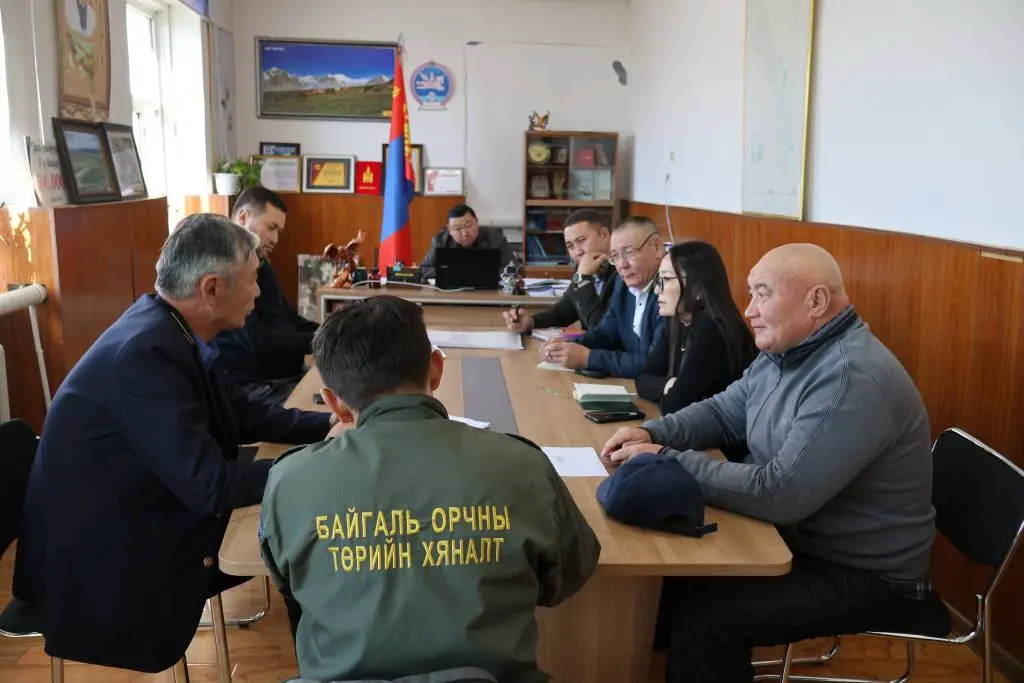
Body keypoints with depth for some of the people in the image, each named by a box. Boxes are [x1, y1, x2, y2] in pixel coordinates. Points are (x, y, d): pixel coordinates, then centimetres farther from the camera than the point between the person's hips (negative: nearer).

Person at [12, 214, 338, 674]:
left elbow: (235, 415, 9)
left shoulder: (167, 327, -2)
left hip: (133, 520, 8)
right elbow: (210, 487, -28)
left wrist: (324, 425, 1)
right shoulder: (144, 352, -28)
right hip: (99, 558, -8)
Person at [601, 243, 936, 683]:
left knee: (703, 619, -22)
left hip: (866, 576, -8)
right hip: (798, 539, 9)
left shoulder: (853, 379, -29)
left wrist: (668, 461, -25)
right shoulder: (784, 351, 1)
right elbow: (721, 413, 12)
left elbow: (780, 494, -33)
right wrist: (653, 433, -7)